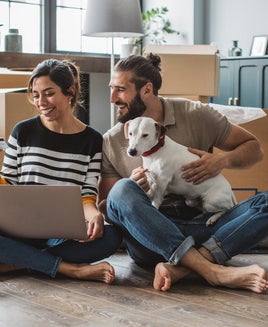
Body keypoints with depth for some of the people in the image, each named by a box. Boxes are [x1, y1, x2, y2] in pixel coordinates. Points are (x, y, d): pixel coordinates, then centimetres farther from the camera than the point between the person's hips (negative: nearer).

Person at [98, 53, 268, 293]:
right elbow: (105, 208, 7)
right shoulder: (111, 141, 8)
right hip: (150, 234, 0)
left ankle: (179, 267, -36)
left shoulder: (196, 115, 6)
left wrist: (223, 160, -10)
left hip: (202, 224, 1)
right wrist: (132, 192, -14)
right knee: (122, 190, -30)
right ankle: (214, 271, -36)